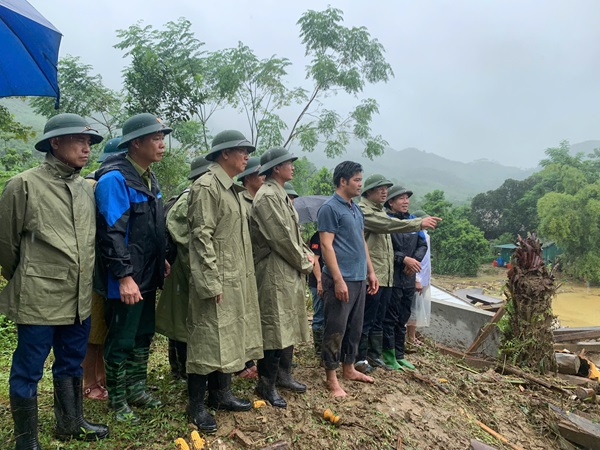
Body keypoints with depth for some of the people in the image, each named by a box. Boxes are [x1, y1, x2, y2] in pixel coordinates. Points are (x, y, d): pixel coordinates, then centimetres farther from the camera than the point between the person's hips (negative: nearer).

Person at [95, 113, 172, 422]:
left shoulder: (149, 178, 12)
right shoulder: (115, 179, -17)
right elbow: (112, 232, -22)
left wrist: (161, 261, 17)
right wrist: (124, 276, -24)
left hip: (147, 277, 9)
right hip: (126, 280, -9)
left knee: (143, 336, 19)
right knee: (121, 341, 6)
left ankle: (136, 390, 35)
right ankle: (117, 401, 23)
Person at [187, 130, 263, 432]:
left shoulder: (233, 189, 16)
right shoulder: (206, 186, -12)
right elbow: (202, 237, -18)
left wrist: (243, 277, 17)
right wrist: (213, 283, -21)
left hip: (237, 279, 9)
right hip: (217, 281, -9)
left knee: (229, 338, 16)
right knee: (207, 341, 1)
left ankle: (221, 394, 31)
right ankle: (196, 405, 15)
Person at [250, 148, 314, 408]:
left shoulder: (281, 195, 17)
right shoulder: (267, 196, -15)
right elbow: (281, 237, -19)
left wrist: (306, 253, 4)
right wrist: (304, 262, -9)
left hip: (291, 273, 10)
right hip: (274, 274, -10)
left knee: (289, 327, 17)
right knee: (274, 329, -2)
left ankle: (283, 376, 31)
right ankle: (266, 385, 12)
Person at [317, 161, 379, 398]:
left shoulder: (356, 208, 15)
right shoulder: (329, 208, -10)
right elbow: (326, 246, -16)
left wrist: (370, 272, 17)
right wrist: (338, 280, -20)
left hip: (359, 279, 9)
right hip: (341, 280, -8)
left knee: (354, 327, 17)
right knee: (336, 330, 0)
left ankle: (349, 368, 31)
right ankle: (332, 378, 11)